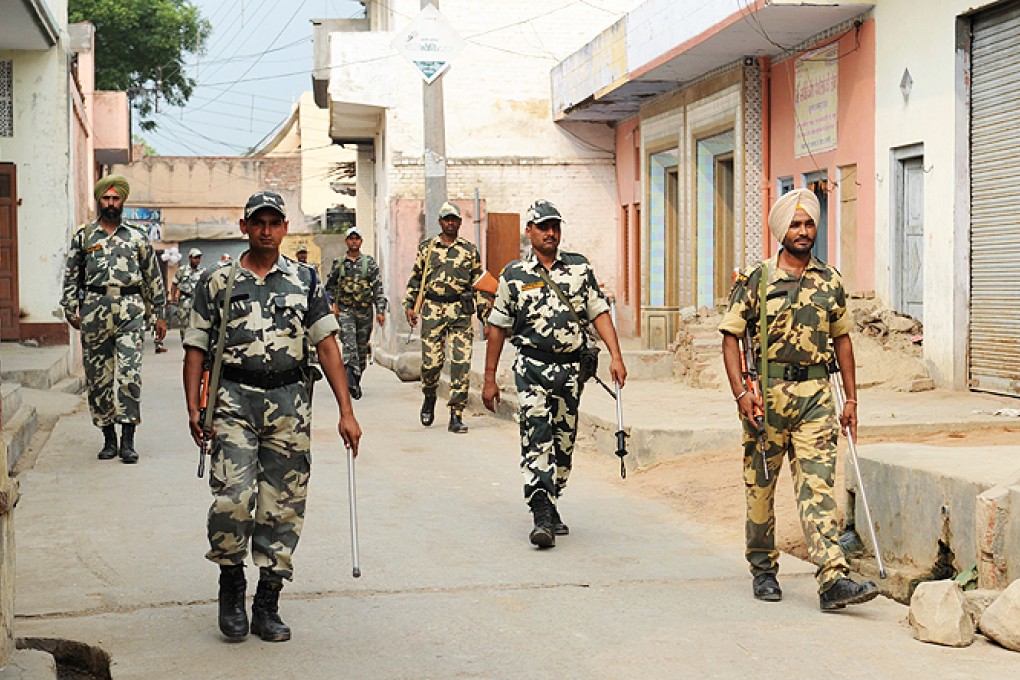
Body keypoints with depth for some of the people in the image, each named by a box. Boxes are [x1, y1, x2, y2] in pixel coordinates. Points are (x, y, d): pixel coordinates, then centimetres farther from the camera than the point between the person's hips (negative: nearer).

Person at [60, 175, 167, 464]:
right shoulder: (83, 235, 10)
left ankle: (128, 440, -9)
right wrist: (71, 310, 4)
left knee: (129, 373, -12)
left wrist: (159, 314, 10)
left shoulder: (137, 235, 9)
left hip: (130, 310, -1)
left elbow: (153, 277, 12)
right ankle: (109, 438, 14)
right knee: (98, 377, 4)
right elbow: (71, 277, 12)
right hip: (94, 309, 2)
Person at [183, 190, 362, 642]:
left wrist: (346, 411, 1)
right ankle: (231, 587, 8)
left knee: (282, 507, 2)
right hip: (234, 400, -2)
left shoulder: (304, 281, 10)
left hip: (290, 402, 2)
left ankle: (268, 605, 13)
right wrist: (193, 406, -4)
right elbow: (196, 347, 7)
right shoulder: (218, 282, 7)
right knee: (232, 499, -15)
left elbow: (327, 346, 7)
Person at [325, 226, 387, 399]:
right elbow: (329, 286, 16)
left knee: (362, 348, 7)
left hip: (365, 311, 1)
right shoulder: (338, 263, 6)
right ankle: (351, 382, -24)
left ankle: (355, 382, 20)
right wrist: (332, 303, 2)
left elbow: (378, 287, 2)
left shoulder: (370, 262, 4)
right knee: (349, 345, -16)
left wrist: (380, 310, -5)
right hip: (345, 310, -1)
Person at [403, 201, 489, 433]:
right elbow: (415, 279, 16)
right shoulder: (426, 248, 11)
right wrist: (409, 305, 7)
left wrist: (485, 312, 10)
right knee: (431, 361, -3)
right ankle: (429, 398, 28)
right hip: (433, 310, 0)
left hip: (461, 311, 0)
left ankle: (456, 416, -3)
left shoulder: (470, 250, 11)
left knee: (461, 363, -7)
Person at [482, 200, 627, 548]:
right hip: (532, 367, -3)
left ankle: (551, 506, 25)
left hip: (571, 366, 3)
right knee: (536, 437, -15)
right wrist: (489, 379, 6)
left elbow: (599, 313, 7)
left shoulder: (580, 267, 8)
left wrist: (616, 356, -6)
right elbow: (497, 328, 7)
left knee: (564, 441, 10)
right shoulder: (514, 275, 2)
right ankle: (542, 517, -19)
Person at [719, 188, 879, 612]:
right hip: (766, 395, -1)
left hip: (815, 395, 2)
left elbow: (841, 338, 17)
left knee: (818, 487, -7)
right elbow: (730, 337, -1)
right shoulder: (756, 280, 0)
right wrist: (740, 393, -12)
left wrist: (851, 399, 13)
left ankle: (833, 580, -14)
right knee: (761, 486, 7)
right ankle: (763, 571, 23)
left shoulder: (830, 282, 10)